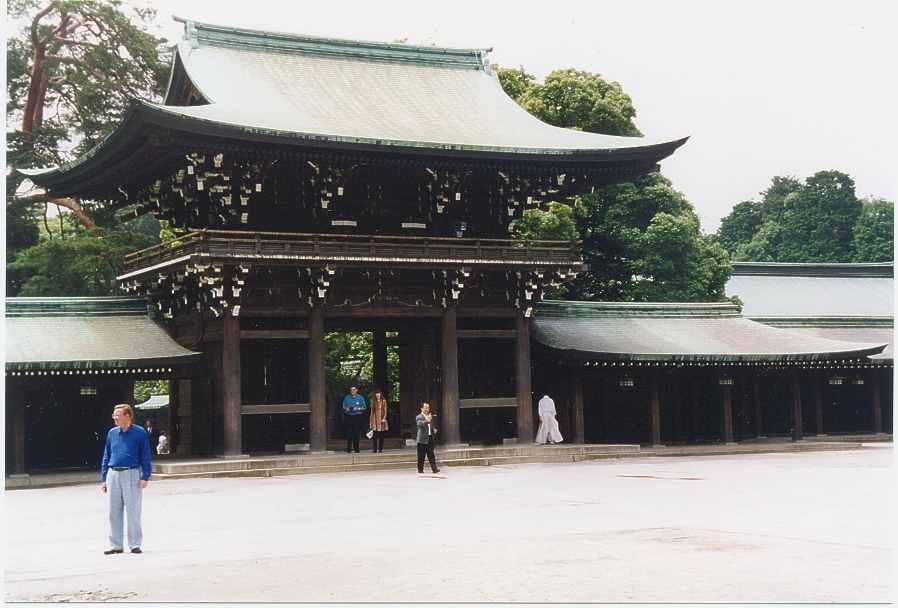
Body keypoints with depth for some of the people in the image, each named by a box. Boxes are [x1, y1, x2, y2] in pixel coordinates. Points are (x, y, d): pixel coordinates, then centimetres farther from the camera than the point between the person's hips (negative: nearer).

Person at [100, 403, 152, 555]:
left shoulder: (139, 433, -4)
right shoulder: (112, 433, 10)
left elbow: (145, 456, -4)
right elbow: (106, 456, 14)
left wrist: (145, 477, -12)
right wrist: (104, 478, 10)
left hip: (132, 474, -5)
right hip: (113, 474, 5)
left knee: (133, 510, -1)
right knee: (114, 511, 8)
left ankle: (135, 544, 7)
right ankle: (116, 545, 16)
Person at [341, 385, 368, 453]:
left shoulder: (360, 398, 5)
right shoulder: (346, 398, 9)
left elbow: (364, 407, 3)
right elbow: (343, 407, 12)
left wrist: (357, 409, -11)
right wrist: (348, 409, -9)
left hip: (358, 417, -1)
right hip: (349, 417, 1)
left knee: (356, 433, -2)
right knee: (349, 433, -5)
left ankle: (356, 448, 6)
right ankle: (349, 448, 0)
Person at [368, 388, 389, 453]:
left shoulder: (383, 401, 4)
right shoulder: (373, 401, 8)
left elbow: (385, 411, 2)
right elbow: (372, 411, 10)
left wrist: (384, 418, -10)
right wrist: (370, 420, 6)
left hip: (381, 419, 0)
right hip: (375, 420, 0)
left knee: (381, 435, 1)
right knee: (374, 435, -5)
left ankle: (380, 448, 7)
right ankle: (374, 449, -3)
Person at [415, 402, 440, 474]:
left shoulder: (430, 417, 18)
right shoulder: (418, 417, -3)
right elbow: (420, 424, -25)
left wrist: (434, 429, 9)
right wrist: (427, 421, -39)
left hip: (430, 439, 5)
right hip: (422, 440, -5)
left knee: (431, 455, 0)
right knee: (421, 456, 1)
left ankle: (434, 468, -4)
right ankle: (420, 469, 8)